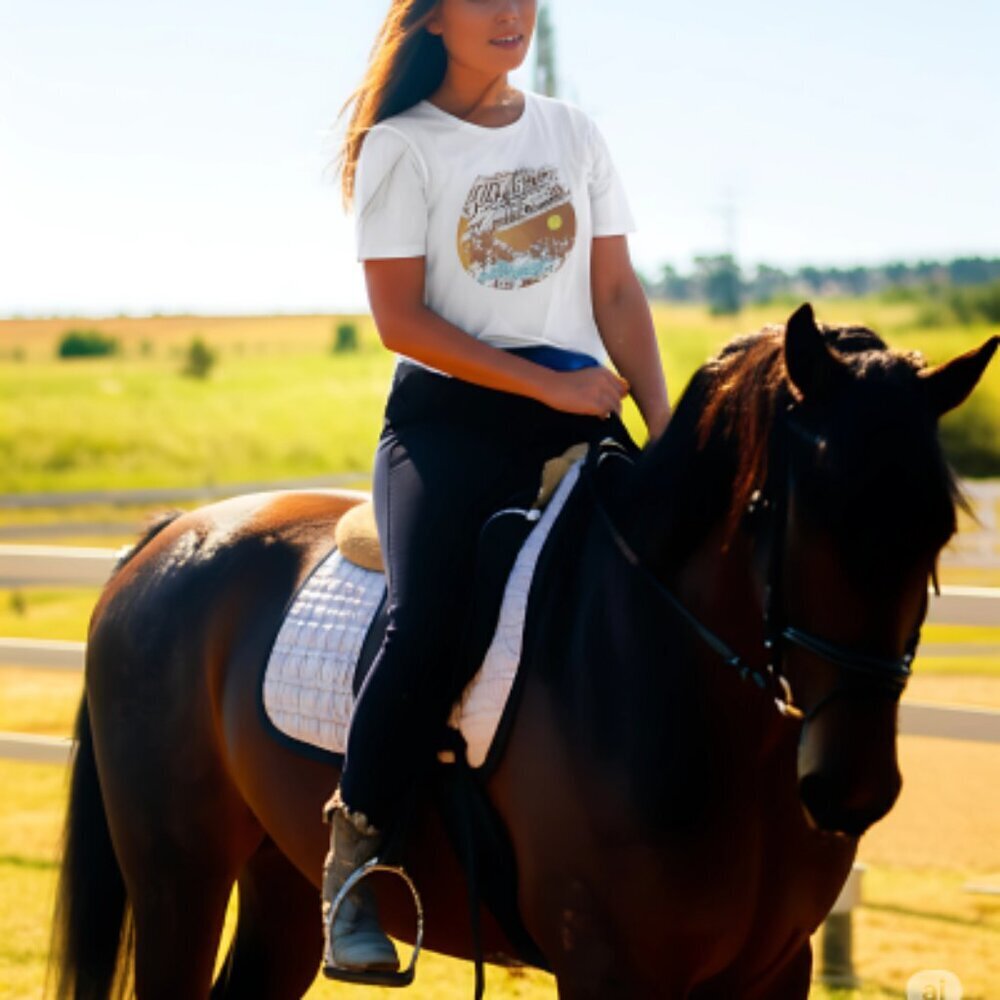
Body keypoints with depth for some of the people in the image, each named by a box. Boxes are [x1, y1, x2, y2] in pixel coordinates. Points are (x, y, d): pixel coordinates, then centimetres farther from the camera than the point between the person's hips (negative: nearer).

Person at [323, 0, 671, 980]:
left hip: (580, 409, 4)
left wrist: (665, 426, -3)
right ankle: (354, 848, -9)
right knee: (427, 619, -28)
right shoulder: (399, 146, 1)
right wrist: (548, 384, -12)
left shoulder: (573, 133, 14)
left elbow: (618, 294, 11)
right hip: (449, 417, -4)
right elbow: (401, 320, -6)